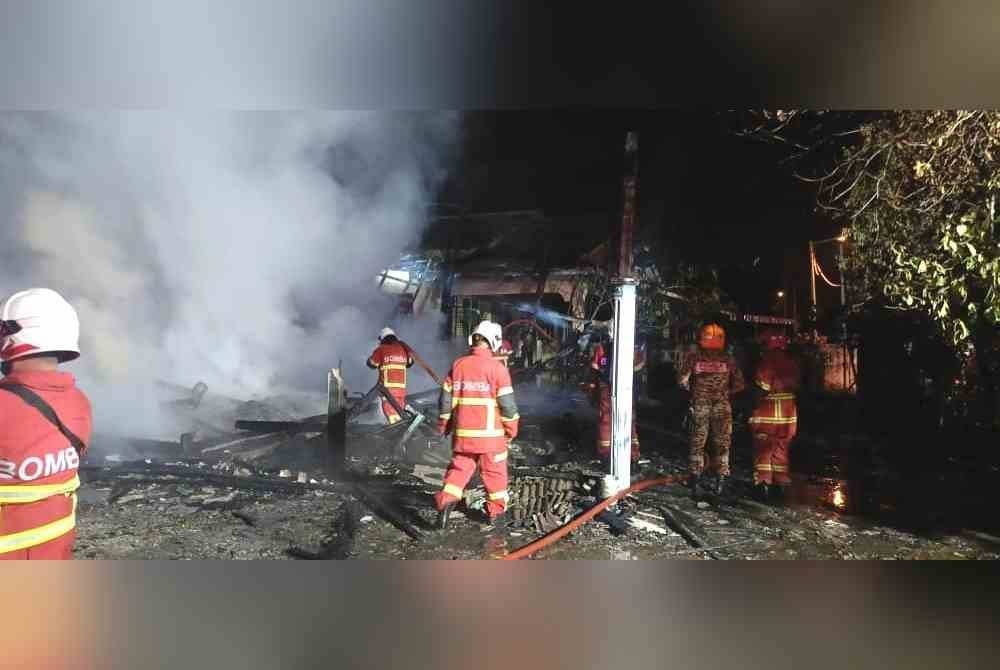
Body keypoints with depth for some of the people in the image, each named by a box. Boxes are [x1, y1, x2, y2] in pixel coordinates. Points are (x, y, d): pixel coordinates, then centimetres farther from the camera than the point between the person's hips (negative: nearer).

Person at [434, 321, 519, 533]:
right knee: (494, 473, 11)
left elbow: (445, 399, 7)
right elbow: (507, 404, -9)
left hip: (462, 433, 3)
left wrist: (443, 427, 19)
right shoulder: (497, 367, -11)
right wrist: (511, 430, 5)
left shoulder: (458, 364, 2)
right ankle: (496, 514, 22)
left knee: (459, 468, 16)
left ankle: (446, 500, 1)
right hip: (490, 433, -3)